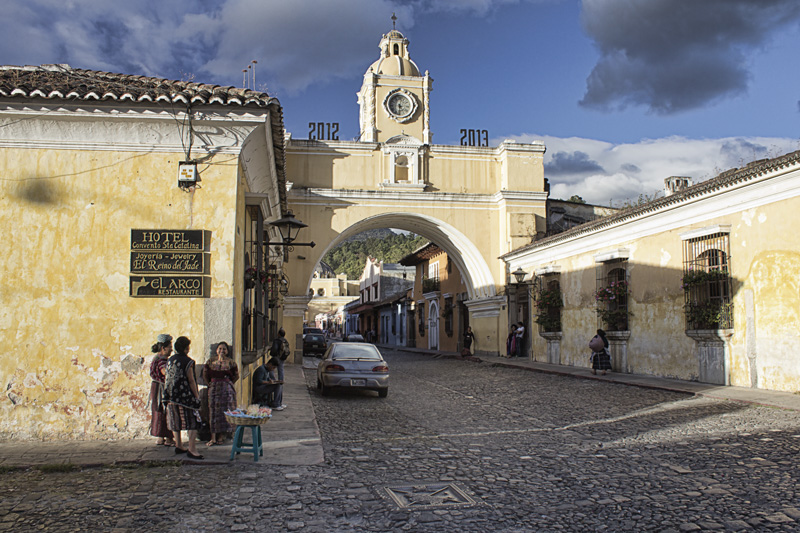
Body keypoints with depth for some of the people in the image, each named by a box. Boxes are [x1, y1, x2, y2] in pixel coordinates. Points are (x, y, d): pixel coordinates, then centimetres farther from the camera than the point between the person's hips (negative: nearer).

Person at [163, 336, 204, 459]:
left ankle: (178, 446, 26)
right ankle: (191, 448, -12)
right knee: (192, 421, -6)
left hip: (172, 396, 8)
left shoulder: (169, 360, 9)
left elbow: (167, 379, 14)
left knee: (176, 420, 16)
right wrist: (196, 395, -5)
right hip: (186, 396, -8)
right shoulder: (187, 361, -12)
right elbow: (191, 380, -12)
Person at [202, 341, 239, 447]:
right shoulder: (211, 362, 4)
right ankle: (213, 437, 0)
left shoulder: (231, 362, 1)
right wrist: (210, 384, 11)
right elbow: (205, 374, 16)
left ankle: (221, 435, 10)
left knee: (225, 411, -1)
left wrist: (228, 383, 5)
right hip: (214, 389, 1)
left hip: (227, 389, -1)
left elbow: (236, 376, 10)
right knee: (214, 411, -2)